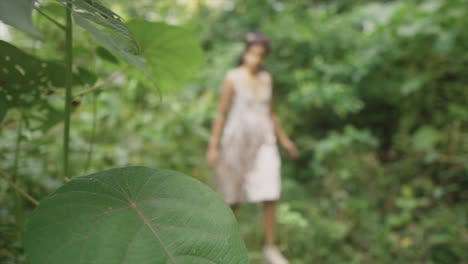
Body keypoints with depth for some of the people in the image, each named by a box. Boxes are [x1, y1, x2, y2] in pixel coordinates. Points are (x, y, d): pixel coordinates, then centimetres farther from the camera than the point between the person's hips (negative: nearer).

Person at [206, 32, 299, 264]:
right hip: (237, 141, -3)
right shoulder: (233, 78, -5)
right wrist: (213, 146, -8)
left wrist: (283, 139, 19)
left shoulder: (266, 79, 9)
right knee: (233, 198, 8)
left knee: (270, 196, -8)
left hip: (263, 142, 4)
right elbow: (221, 113, -5)